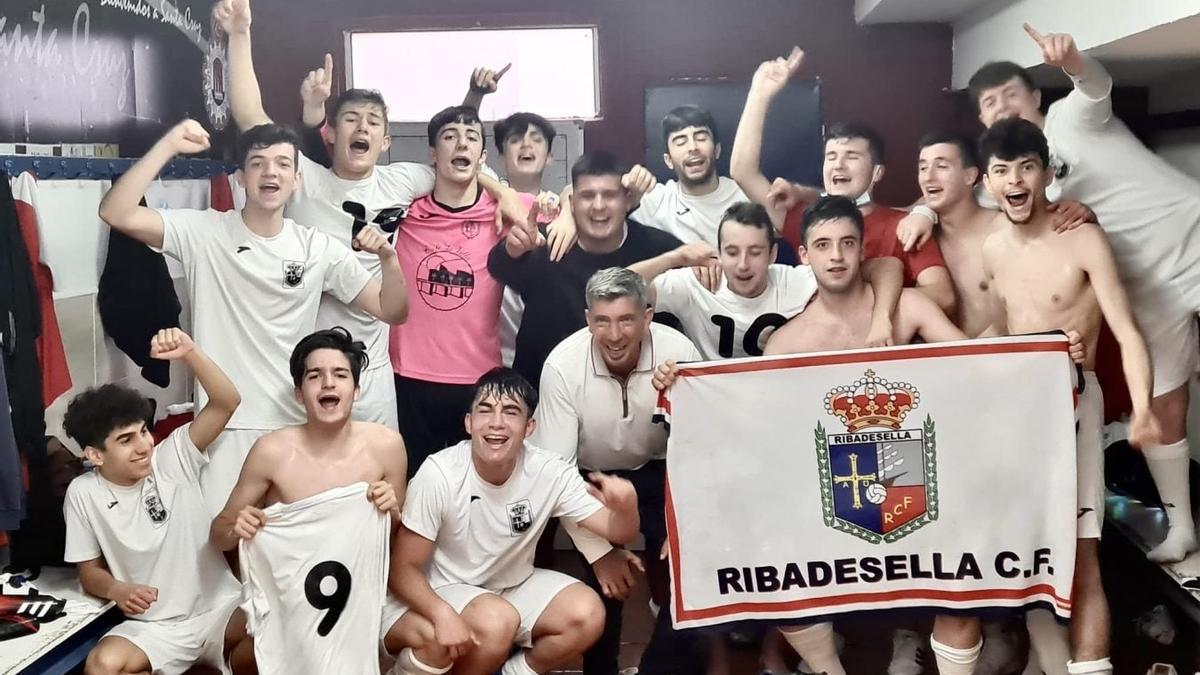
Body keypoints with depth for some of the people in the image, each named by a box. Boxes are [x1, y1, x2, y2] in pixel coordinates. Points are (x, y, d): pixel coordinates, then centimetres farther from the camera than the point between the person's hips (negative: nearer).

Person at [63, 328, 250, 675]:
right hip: (152, 625, 1)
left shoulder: (174, 458, -6)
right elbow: (89, 571, 5)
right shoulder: (83, 493, -3)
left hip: (218, 608, 0)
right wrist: (116, 589, -18)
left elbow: (227, 403, -18)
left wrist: (190, 352, -32)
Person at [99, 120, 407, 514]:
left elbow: (392, 311, 2)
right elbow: (116, 214, -16)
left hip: (298, 425, 2)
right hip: (225, 425, -2)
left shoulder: (319, 249, 2)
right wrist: (169, 145, -18)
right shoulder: (203, 232, -4)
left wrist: (388, 257, -16)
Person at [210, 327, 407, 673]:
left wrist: (392, 511, -16)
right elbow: (218, 532, -1)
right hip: (285, 590, -1)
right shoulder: (272, 451, -15)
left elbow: (400, 535, 5)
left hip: (356, 588, 1)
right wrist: (235, 529, -23)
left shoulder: (385, 444, -11)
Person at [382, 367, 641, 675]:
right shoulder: (439, 475, -24)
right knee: (496, 622, -32)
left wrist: (626, 504, -38)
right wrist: (443, 614, -37)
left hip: (513, 588, 4)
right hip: (439, 595, -4)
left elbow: (618, 532, -13)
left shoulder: (550, 472, -16)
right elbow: (404, 568, -18)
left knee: (587, 614, -18)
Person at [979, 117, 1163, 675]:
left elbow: (1127, 335, -17)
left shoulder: (1084, 242, -10)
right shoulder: (993, 250, 7)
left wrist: (1142, 410, -31)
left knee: (1078, 555, -10)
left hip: (1071, 400, -5)